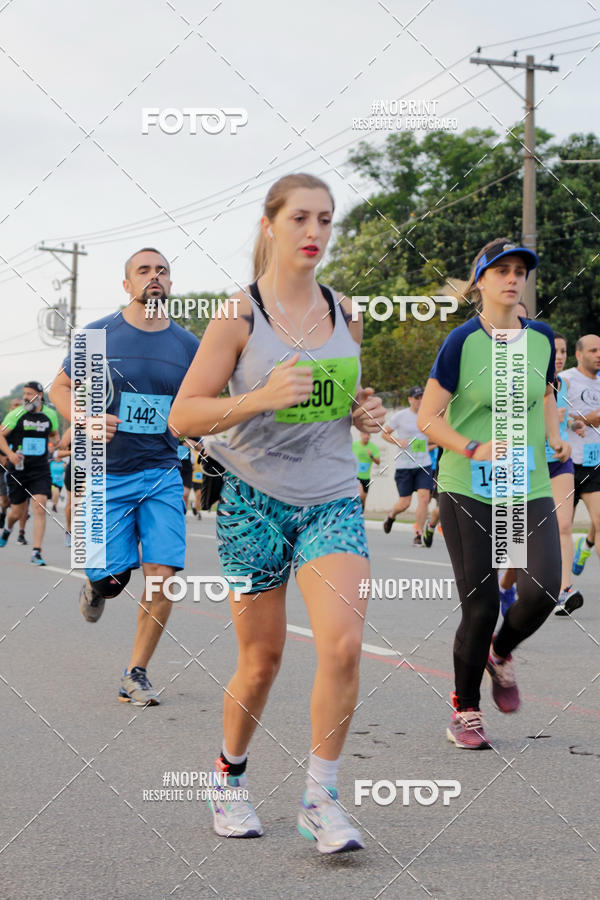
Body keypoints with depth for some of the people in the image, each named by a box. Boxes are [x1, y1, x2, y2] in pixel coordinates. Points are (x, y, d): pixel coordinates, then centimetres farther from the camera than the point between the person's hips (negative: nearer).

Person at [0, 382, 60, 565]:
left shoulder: (50, 414, 3)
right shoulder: (16, 414, -6)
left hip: (40, 469, 1)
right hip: (18, 469, -1)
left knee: (40, 507, -15)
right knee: (18, 512, 9)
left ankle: (36, 552, -13)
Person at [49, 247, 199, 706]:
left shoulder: (187, 345, 4)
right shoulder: (99, 336, -2)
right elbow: (61, 388, 6)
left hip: (162, 475, 2)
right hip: (106, 475, -2)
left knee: (163, 574, -9)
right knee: (113, 578, -4)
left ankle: (136, 673, 8)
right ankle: (96, 585, 37)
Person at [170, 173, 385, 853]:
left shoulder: (344, 311, 7)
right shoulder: (239, 315, -7)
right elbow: (182, 416, -10)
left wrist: (366, 413, 1)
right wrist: (262, 397, -24)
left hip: (333, 500, 3)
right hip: (255, 500, -3)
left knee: (343, 644, -16)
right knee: (261, 661, 6)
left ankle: (320, 798, -3)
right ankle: (230, 777, 32)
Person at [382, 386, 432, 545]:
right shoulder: (400, 416, -3)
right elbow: (384, 433, 3)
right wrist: (398, 441, -13)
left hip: (424, 464, 3)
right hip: (404, 465, -3)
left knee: (424, 497, -13)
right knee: (404, 503, -1)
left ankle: (418, 535, -5)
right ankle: (391, 515, 34)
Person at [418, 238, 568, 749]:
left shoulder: (541, 338, 6)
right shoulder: (462, 342, -7)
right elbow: (428, 418, -6)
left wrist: (554, 437, 6)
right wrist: (474, 450, -20)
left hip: (530, 489, 4)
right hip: (467, 492, -3)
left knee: (543, 591, -14)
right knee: (480, 606, -4)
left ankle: (500, 654, 20)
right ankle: (465, 712, 18)